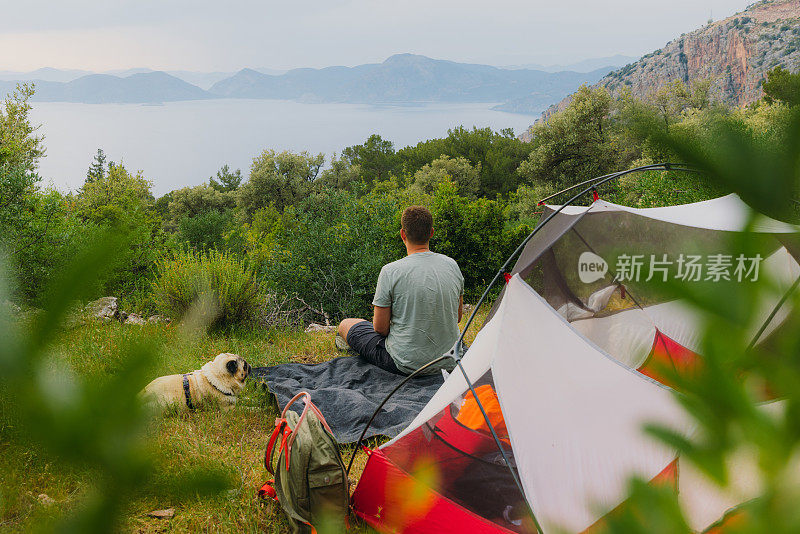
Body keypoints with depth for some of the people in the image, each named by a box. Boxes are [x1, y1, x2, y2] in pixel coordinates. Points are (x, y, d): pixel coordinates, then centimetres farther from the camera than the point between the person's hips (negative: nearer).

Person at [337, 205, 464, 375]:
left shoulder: (391, 272, -19)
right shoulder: (452, 265, -3)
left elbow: (380, 327, -11)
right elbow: (457, 316, 9)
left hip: (406, 365, -5)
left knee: (346, 325, 17)